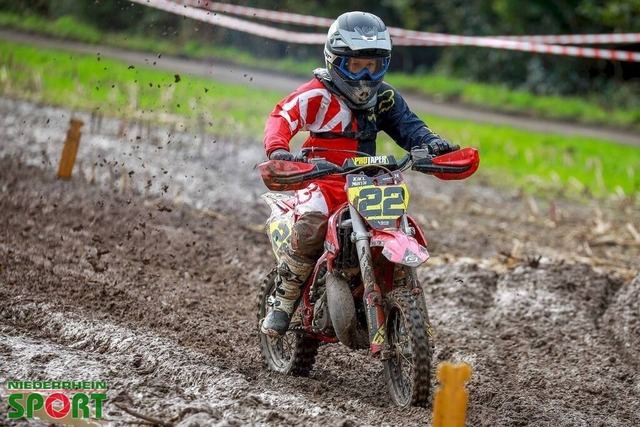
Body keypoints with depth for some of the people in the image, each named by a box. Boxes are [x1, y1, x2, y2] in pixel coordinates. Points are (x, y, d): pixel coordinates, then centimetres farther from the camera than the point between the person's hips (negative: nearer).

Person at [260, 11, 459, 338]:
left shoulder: (385, 98, 11)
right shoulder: (318, 94, -5)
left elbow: (407, 125, 0)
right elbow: (282, 117, -16)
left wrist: (430, 143, -23)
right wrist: (277, 150, -37)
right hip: (321, 180, -5)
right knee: (310, 229, -33)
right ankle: (283, 302, -16)